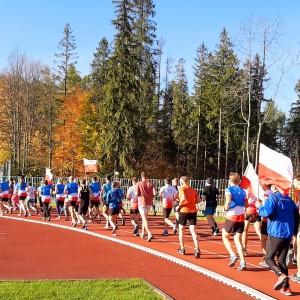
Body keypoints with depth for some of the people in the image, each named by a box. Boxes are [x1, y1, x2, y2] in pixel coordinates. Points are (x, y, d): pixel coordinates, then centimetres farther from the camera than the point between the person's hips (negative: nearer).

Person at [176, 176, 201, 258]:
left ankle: (182, 249, 23)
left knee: (181, 229, 16)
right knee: (193, 231, -2)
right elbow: (199, 200, 10)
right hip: (193, 211, 4)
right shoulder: (193, 190, 11)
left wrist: (179, 206, -11)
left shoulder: (182, 189, -6)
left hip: (184, 211, -4)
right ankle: (197, 249, -22)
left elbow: (183, 198, -23)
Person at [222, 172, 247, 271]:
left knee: (225, 236, 15)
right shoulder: (242, 191, 11)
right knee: (238, 240, 8)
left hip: (232, 217, -5)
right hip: (241, 217, 5)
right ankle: (243, 262, -5)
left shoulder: (229, 190, -7)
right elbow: (246, 204, 12)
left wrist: (225, 208, -4)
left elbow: (228, 202, -22)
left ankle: (233, 255, -3)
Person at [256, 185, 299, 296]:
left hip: (276, 233, -6)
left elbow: (267, 212, -21)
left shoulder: (273, 198, -7)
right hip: (288, 235, 6)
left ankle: (281, 275, -20)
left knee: (269, 257, 6)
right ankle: (286, 287, 5)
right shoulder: (289, 200, 12)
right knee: (282, 260, 12)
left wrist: (259, 207, -1)